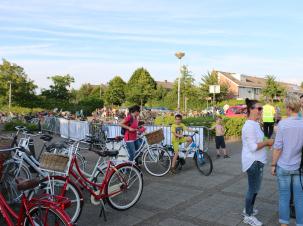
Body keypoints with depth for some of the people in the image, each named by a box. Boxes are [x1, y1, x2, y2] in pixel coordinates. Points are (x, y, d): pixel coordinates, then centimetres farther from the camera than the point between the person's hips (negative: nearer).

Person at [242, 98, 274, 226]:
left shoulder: (255, 124, 10)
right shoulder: (250, 125, -23)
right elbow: (253, 147, -25)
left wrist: (266, 142, 6)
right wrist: (267, 142, -15)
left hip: (256, 161, 10)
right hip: (253, 162, -10)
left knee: (254, 187, 21)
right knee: (253, 188, 2)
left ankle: (247, 209, 36)